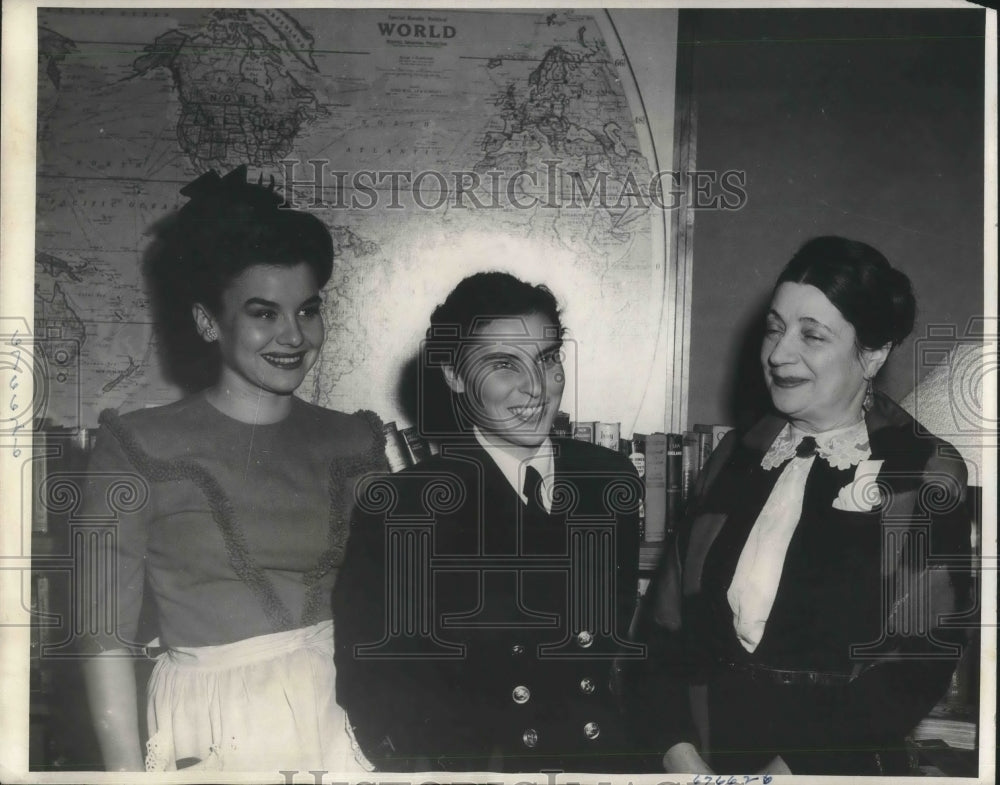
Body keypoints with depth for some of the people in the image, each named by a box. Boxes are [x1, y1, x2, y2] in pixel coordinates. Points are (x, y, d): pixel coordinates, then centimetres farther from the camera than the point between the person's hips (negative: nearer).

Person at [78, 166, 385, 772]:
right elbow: (109, 632, -7)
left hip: (344, 720, 3)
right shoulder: (138, 445, -6)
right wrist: (126, 770, -14)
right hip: (213, 735, -3)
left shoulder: (356, 441, 3)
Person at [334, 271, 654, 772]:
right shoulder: (398, 508, -7)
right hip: (473, 768, -5)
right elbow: (371, 684, -7)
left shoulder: (612, 480, 5)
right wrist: (492, 763, -16)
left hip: (611, 758, 5)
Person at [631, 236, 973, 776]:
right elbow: (667, 614, 2)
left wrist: (791, 769, -17)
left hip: (835, 757, -3)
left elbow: (920, 659, -12)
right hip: (708, 743, 3)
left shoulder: (925, 472, -6)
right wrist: (679, 750, -11)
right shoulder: (736, 455, 6)